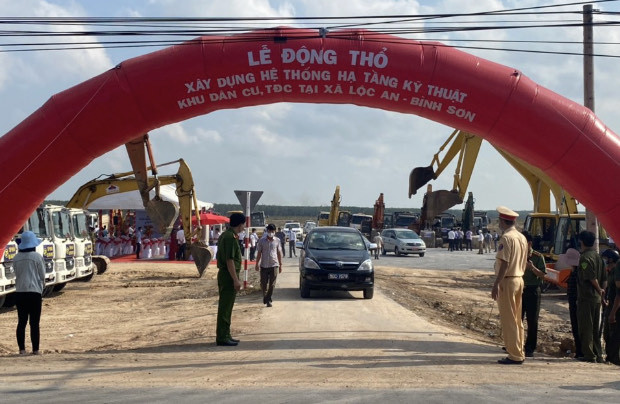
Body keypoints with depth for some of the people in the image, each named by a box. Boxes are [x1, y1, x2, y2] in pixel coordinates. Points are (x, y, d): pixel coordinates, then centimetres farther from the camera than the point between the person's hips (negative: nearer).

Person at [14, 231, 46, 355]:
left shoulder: (16, 258, 5)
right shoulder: (37, 256, -7)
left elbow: (16, 273, 11)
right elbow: (42, 276, -3)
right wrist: (42, 288, 13)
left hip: (20, 292, 4)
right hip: (34, 291, -4)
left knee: (21, 322, 10)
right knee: (34, 323, 1)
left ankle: (22, 349, 9)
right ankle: (35, 349, 3)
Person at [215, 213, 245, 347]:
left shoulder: (225, 235, 13)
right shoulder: (231, 238, -18)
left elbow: (219, 257, 21)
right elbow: (229, 260, -23)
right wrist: (235, 280, -22)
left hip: (223, 274, 10)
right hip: (229, 275, -10)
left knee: (225, 307, 15)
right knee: (225, 308, -6)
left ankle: (224, 335, 22)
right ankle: (222, 338, -3)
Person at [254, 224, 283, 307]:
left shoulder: (277, 241, 3)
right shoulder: (262, 241, 1)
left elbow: (279, 253, 8)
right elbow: (259, 253, 5)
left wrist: (280, 265, 8)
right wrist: (257, 264, 2)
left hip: (274, 265, 0)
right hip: (264, 265, 0)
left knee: (272, 284, 0)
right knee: (263, 283, 4)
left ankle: (268, 300, 9)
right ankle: (265, 297, 27)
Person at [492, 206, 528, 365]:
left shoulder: (506, 237, -15)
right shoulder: (522, 237, 12)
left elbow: (504, 263, -20)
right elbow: (524, 262, 15)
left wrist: (496, 284, -19)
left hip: (507, 280, -9)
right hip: (519, 279, 9)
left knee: (508, 320, -4)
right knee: (517, 319, 15)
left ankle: (514, 356, -3)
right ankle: (519, 353, 19)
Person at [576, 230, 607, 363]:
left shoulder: (585, 257, -14)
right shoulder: (598, 256, 12)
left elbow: (592, 277, -21)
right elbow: (604, 278, 11)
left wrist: (599, 289, -7)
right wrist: (602, 291, 12)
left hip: (586, 297, -8)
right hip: (597, 298, 8)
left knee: (585, 328, -2)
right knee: (595, 328, 13)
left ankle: (589, 355, -2)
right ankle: (598, 355, 16)